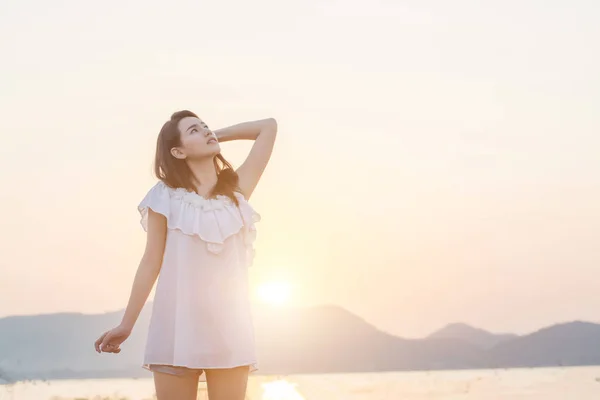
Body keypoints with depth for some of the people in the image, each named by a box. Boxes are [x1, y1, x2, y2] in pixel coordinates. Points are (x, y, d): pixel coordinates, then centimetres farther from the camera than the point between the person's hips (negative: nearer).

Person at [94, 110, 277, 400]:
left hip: (229, 325, 2)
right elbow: (151, 263, 5)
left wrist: (218, 136, 13)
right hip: (177, 325, -2)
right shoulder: (166, 197, 2)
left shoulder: (237, 188, 8)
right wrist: (126, 325, 5)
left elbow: (269, 127, 11)